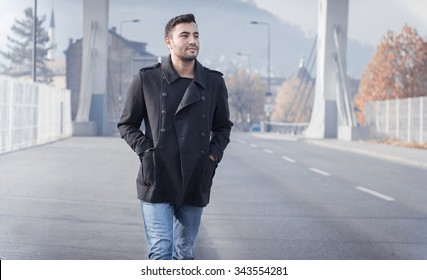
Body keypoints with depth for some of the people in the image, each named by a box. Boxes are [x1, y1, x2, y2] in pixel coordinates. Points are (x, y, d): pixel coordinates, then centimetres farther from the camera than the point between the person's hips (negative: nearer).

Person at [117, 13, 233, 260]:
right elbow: (127, 124, 8)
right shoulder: (147, 80, -1)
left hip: (195, 183, 3)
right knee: (161, 251, -11)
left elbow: (223, 127, 18)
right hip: (157, 182, -3)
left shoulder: (214, 82, 6)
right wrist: (146, 151, -7)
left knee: (185, 252, 12)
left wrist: (213, 156, 1)